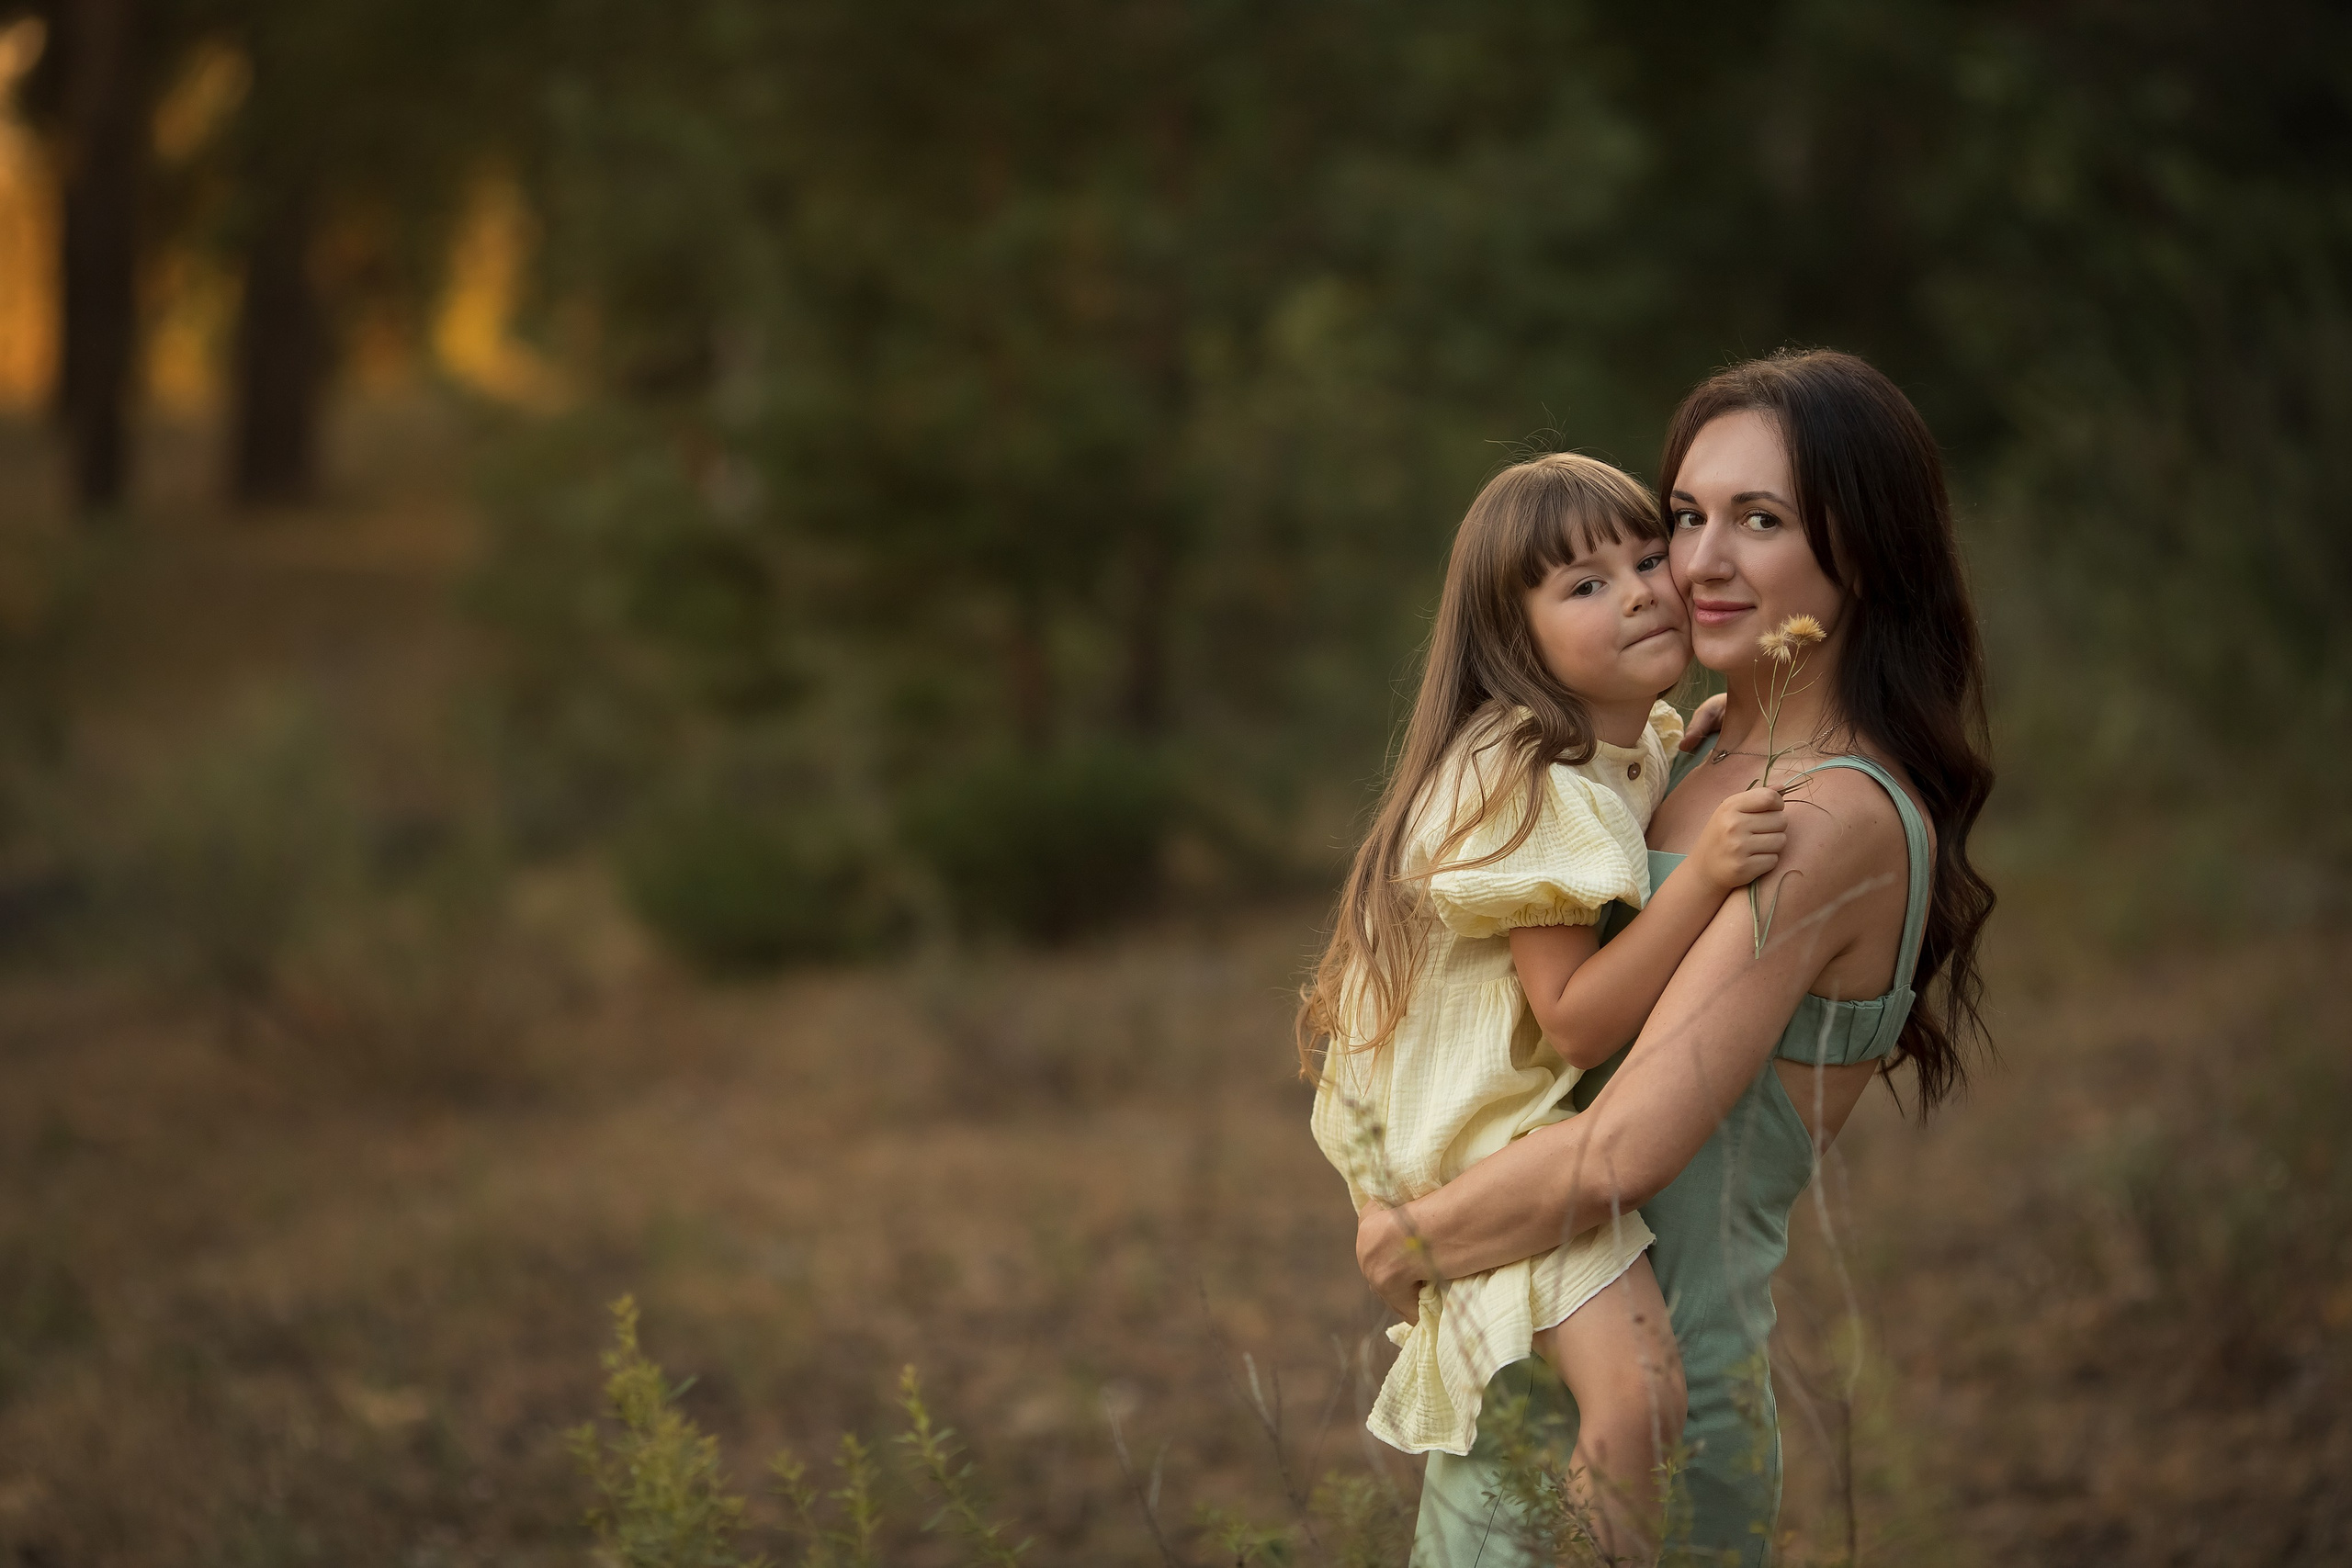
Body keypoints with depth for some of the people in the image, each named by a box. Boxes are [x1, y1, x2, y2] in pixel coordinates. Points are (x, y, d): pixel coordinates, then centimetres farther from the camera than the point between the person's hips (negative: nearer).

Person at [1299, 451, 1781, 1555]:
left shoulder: (1644, 747, 4)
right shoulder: (1527, 788, -25)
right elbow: (1576, 1023, -27)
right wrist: (1705, 875, -34)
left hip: (1566, 1110, 10)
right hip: (1494, 1128, -10)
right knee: (1639, 1398, -26)